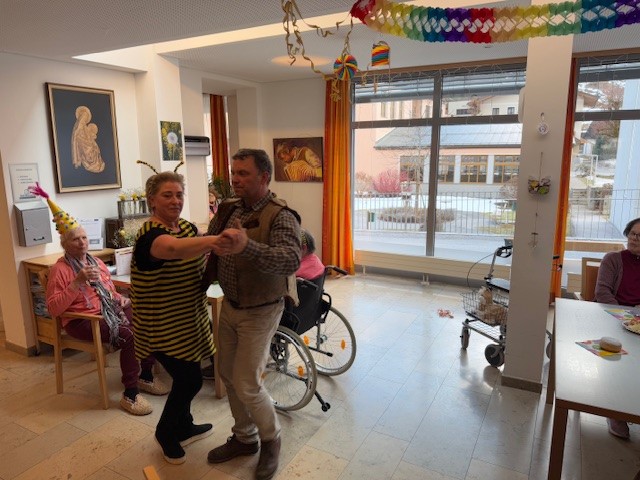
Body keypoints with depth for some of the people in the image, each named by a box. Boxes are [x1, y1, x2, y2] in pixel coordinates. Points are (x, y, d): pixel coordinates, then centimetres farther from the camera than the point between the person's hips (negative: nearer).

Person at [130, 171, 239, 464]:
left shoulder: (188, 227, 3)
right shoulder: (150, 234, -22)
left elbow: (199, 263, 15)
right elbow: (174, 249, -46)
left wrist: (216, 247, -7)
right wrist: (213, 240, -64)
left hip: (188, 320, 8)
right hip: (163, 326, -8)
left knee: (186, 377, 19)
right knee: (190, 380, -1)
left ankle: (183, 427, 42)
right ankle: (166, 432, 27)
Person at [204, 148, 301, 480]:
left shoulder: (280, 216, -20)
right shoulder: (227, 210, 1)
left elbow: (290, 261, -37)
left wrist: (248, 246, -50)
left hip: (259, 312, -7)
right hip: (229, 305, 7)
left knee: (246, 384, -1)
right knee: (228, 374, 16)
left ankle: (270, 440, 27)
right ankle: (245, 438, 38)